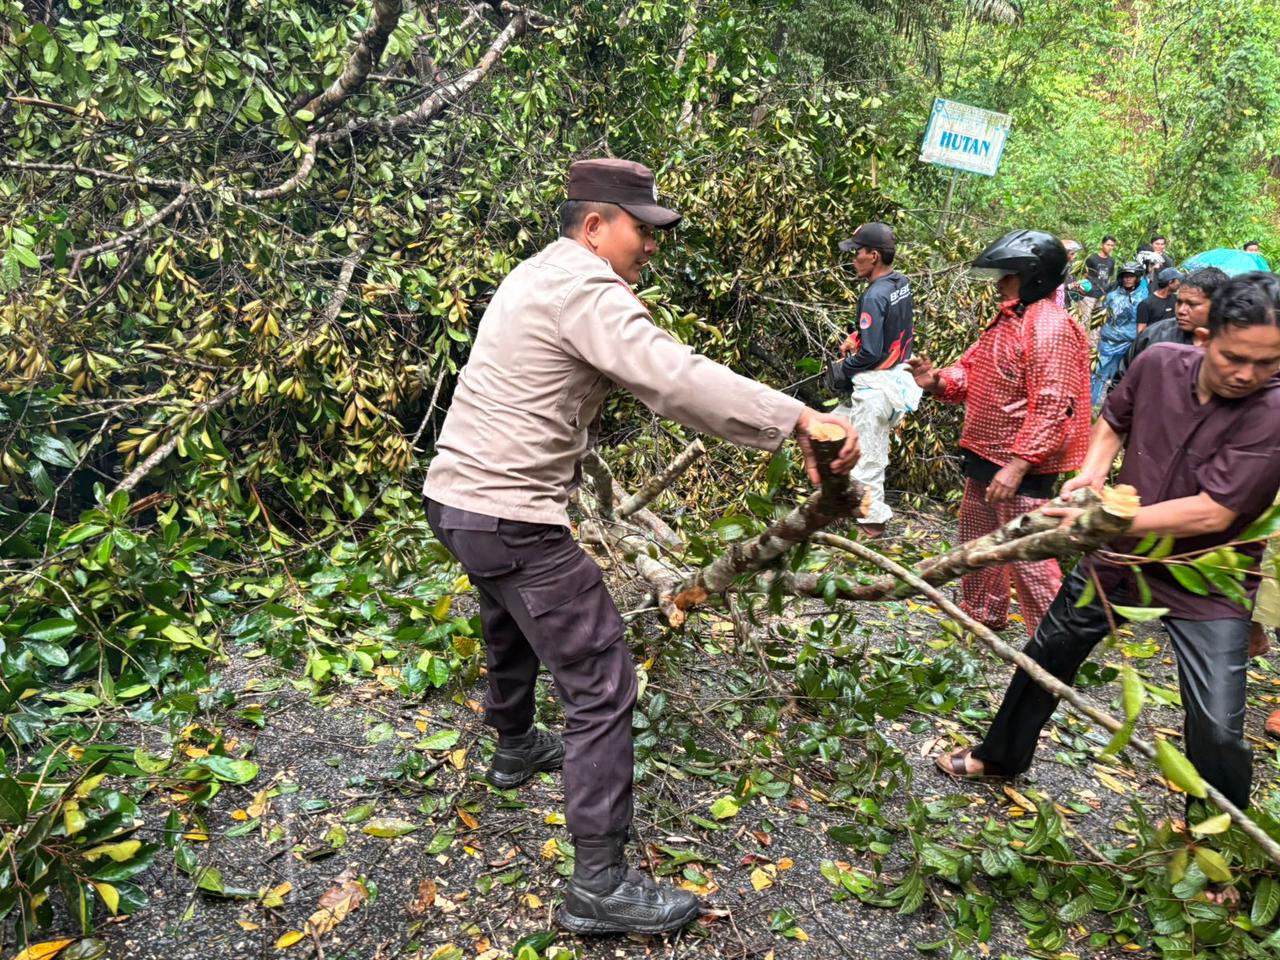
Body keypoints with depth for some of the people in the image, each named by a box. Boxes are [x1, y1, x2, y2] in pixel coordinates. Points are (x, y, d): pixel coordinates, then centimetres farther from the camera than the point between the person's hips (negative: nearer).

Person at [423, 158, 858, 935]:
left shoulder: (541, 274, 15)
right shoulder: (584, 289, -17)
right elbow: (677, 377, -31)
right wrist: (799, 418, -34)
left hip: (458, 496, 11)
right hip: (511, 518, -11)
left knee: (513, 629, 33)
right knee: (604, 686, -6)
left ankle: (515, 748, 57)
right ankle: (601, 886, 1)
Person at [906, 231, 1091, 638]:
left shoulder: (1050, 328, -19)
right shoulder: (1006, 319, 12)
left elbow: (1051, 407, -25)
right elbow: (975, 370, 17)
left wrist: (1017, 466, -29)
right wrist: (939, 381, -5)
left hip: (1021, 468, -10)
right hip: (984, 456, 10)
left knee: (1028, 559, -3)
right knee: (978, 544, 24)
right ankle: (982, 617, 43)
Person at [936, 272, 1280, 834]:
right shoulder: (1159, 364, -12)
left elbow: (1211, 513, -29)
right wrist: (1092, 474, -9)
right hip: (1120, 553, 5)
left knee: (1218, 730, -7)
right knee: (1048, 653, 18)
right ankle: (1000, 756, 43)